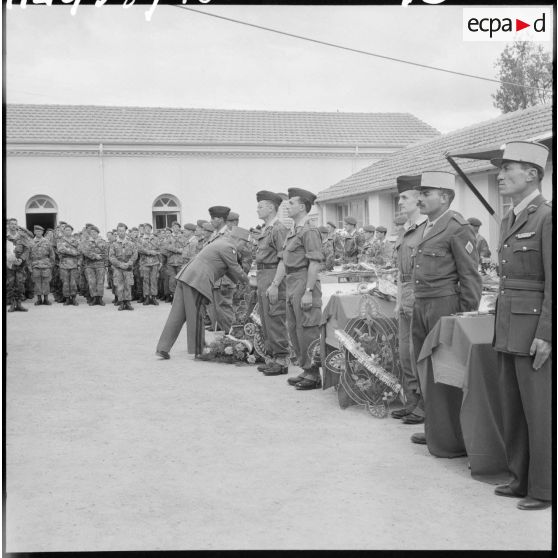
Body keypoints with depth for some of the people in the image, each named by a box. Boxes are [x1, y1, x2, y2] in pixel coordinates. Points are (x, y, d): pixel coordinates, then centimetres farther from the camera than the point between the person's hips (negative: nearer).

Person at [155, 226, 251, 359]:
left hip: (185, 276, 9)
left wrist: (239, 280, 30)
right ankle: (197, 351, 11)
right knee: (195, 317, 1)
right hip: (196, 281, -9)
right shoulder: (228, 247, -7)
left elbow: (228, 269, 31)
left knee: (177, 315, 7)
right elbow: (236, 270, 0)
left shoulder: (221, 242, 24)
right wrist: (248, 281, 16)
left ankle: (163, 347, 7)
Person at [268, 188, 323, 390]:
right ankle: (306, 370, 22)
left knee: (307, 331, -6)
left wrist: (308, 291, -21)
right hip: (292, 285, 10)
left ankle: (314, 376, 2)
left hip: (305, 284, -10)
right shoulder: (292, 232, 18)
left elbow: (315, 263, -18)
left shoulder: (309, 231, -12)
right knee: (293, 329, 13)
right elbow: (283, 261, 18)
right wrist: (275, 285, 13)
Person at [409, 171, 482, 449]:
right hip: (421, 308, 9)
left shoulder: (457, 227, -10)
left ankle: (452, 440, 7)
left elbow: (470, 277, -11)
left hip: (444, 308, -9)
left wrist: (467, 319, -12)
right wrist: (417, 306, 15)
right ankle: (434, 430, 28)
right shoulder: (426, 227, 16)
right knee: (426, 372, 15)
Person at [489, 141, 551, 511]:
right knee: (512, 408, 12)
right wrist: (500, 328, 17)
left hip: (536, 329, -8)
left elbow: (554, 281, -16)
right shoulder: (509, 221, 15)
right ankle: (522, 479, 22)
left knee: (539, 411, -1)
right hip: (509, 328, 8)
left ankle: (544, 489, 9)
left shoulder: (547, 217, -11)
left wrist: (545, 336, -19)